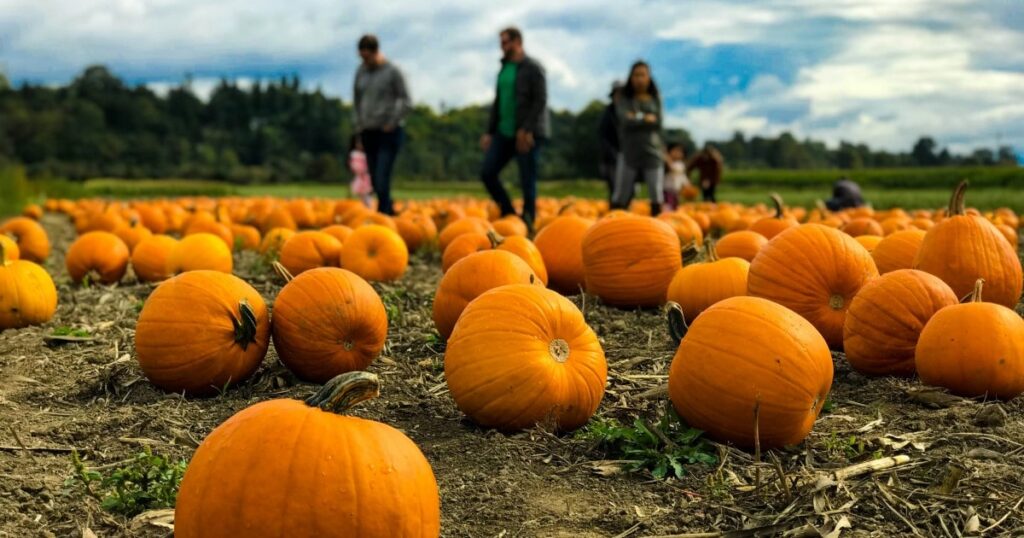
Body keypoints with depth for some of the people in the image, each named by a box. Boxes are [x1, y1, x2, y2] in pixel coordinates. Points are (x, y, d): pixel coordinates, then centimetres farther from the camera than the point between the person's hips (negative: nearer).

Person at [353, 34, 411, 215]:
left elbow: (406, 103, -6)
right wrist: (359, 124, 13)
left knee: (382, 180, -15)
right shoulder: (361, 71, 9)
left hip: (389, 133, -5)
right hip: (368, 132, 6)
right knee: (375, 180, 7)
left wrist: (391, 124, -9)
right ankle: (390, 212, 22)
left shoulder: (392, 71, -7)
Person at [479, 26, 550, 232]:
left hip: (528, 134, -7)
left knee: (527, 182, -3)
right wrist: (490, 131, 14)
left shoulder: (533, 68, -6)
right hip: (504, 133, 8)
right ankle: (509, 215, 11)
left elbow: (540, 101, -13)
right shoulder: (504, 68, 16)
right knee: (487, 172, 0)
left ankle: (527, 223, 6)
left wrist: (527, 130, -21)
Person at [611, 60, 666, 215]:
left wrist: (637, 118, -6)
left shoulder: (655, 99, 9)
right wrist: (646, 118, -5)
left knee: (657, 198, -1)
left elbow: (657, 122, -4)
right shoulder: (624, 100, 5)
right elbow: (626, 121, -11)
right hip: (629, 154, -1)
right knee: (619, 199, -2)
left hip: (652, 154, 1)